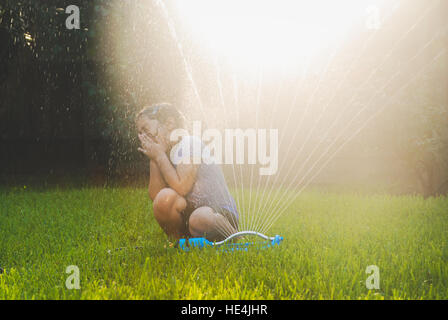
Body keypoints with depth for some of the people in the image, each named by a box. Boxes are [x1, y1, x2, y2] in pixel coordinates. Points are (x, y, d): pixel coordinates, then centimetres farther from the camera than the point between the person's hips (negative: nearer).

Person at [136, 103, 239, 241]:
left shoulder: (190, 144, -13)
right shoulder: (165, 155, 8)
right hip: (188, 212, 5)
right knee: (164, 198, -23)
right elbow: (155, 197, -4)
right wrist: (153, 159, -7)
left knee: (199, 219, -38)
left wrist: (159, 156, -15)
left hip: (222, 214, -5)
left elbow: (181, 189, -24)